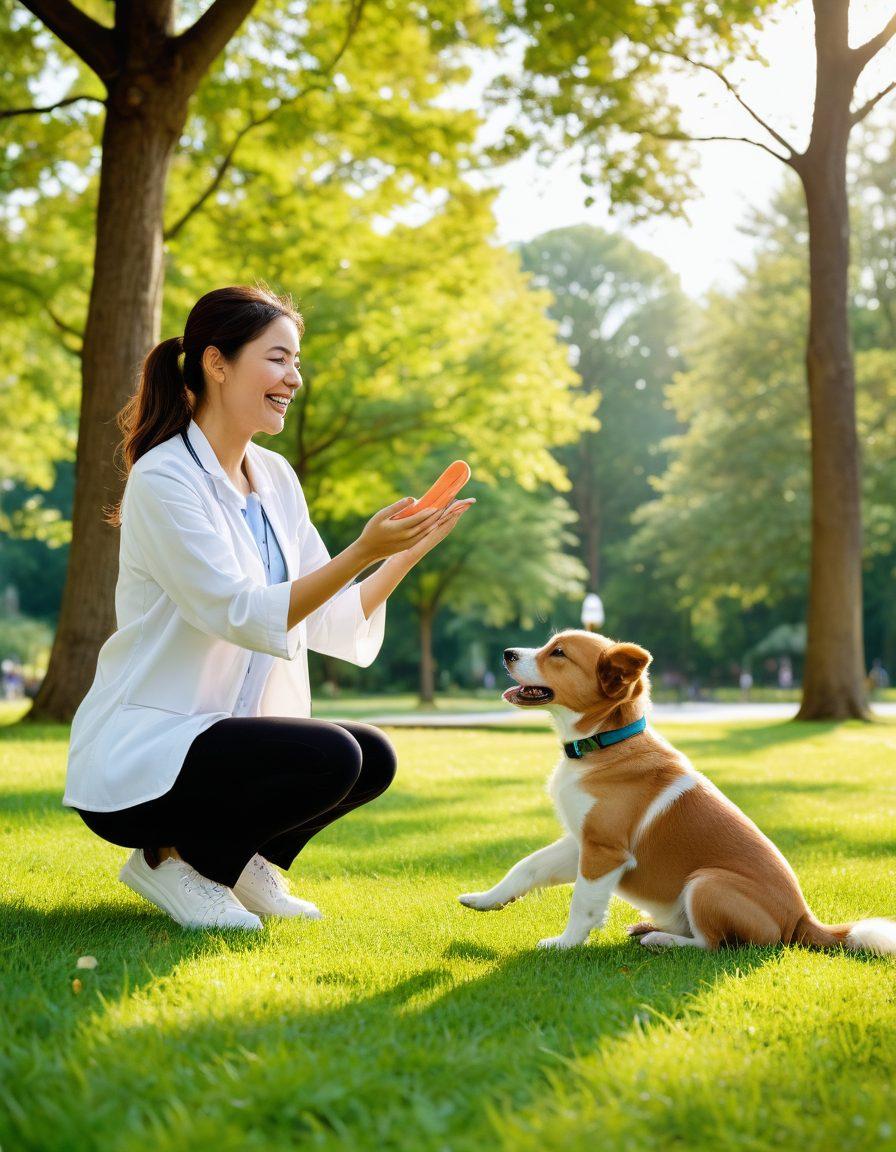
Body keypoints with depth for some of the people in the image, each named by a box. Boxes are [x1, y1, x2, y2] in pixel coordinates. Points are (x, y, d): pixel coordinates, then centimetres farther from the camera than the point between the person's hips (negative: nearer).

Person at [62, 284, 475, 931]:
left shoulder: (275, 477, 9)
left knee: (373, 758, -4)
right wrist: (363, 552, -30)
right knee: (328, 756, -25)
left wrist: (408, 552, -3)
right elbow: (242, 617, -24)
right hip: (136, 754, -8)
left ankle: (236, 859, 13)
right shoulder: (163, 479, -17)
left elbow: (326, 622, 6)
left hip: (214, 735, 8)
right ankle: (169, 860, -4)